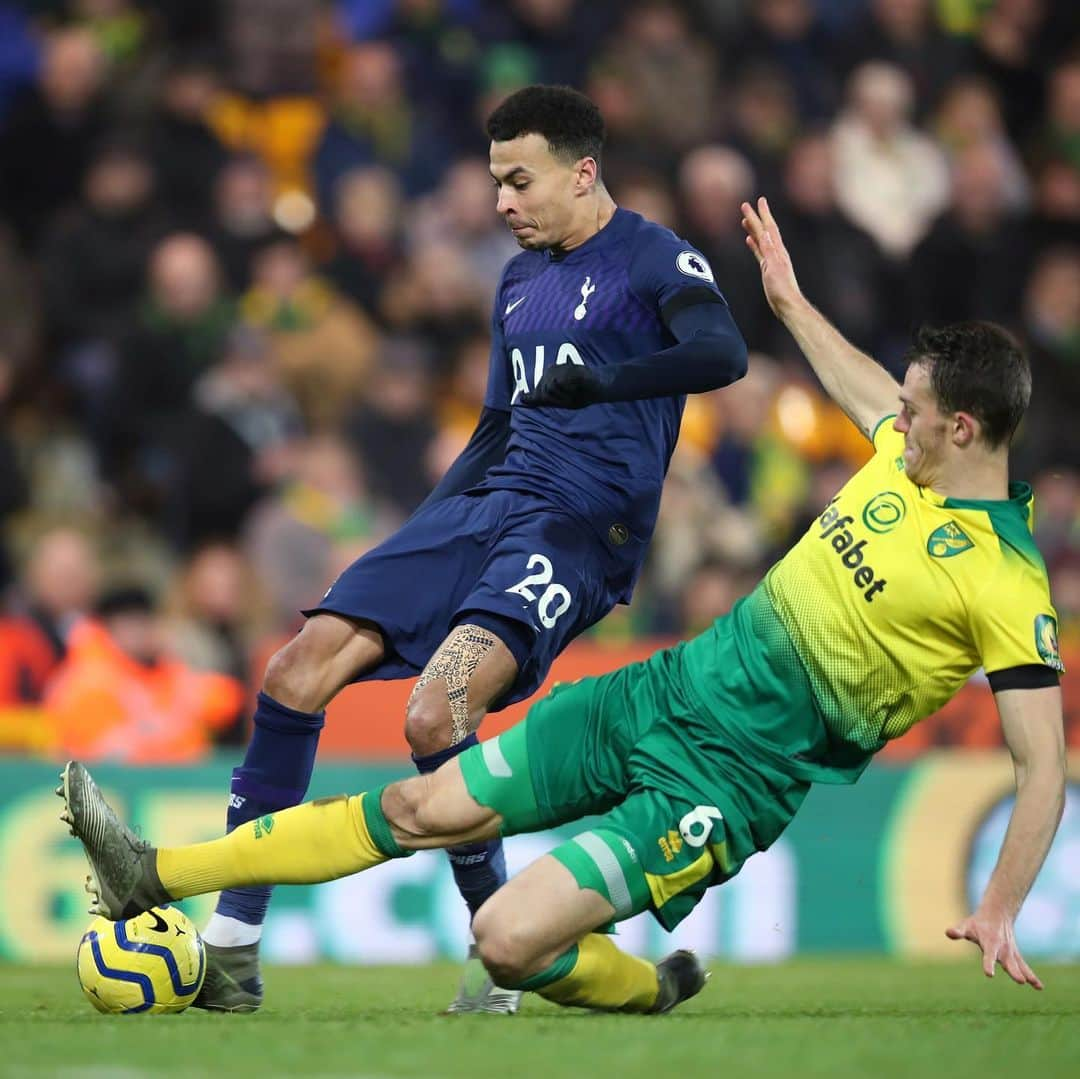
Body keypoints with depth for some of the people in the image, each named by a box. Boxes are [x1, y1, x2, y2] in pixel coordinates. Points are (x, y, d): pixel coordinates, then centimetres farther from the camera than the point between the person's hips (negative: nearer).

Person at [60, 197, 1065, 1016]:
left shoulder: (1006, 582, -19)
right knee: (422, 806, 7)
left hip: (729, 781, -7)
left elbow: (1046, 764, -17)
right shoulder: (905, 452, 4)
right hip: (663, 689, 7)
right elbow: (870, 394, 28)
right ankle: (154, 875, 13)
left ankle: (647, 990, 10)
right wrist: (789, 301, 39)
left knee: (510, 939, -21)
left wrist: (997, 912, -24)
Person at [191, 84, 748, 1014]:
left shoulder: (654, 261, -3)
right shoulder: (520, 281, 22)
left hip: (580, 528, -8)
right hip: (486, 504, 8)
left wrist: (603, 379, -38)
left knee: (436, 715, -28)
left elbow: (722, 354, -23)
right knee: (300, 669, -9)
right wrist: (415, 547, 24)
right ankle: (231, 949, -7)